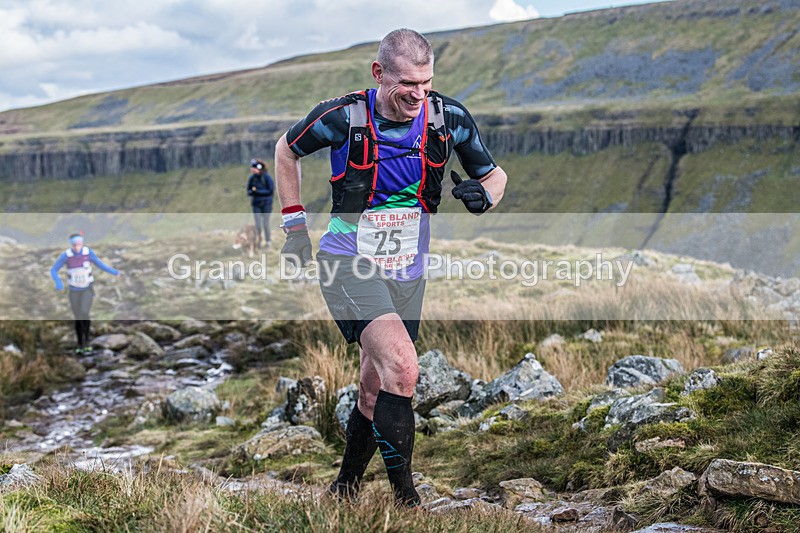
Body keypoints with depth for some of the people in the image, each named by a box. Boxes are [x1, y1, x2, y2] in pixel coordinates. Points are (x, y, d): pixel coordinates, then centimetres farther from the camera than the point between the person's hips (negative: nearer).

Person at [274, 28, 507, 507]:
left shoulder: (449, 118, -7)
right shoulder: (344, 117, -14)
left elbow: (495, 174, 6)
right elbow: (287, 149, 6)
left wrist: (483, 195, -17)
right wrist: (294, 221, 3)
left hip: (408, 274, 4)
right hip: (347, 264, -4)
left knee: (376, 394, 11)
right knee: (402, 367, -25)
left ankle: (346, 485, 34)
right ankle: (404, 497, -16)